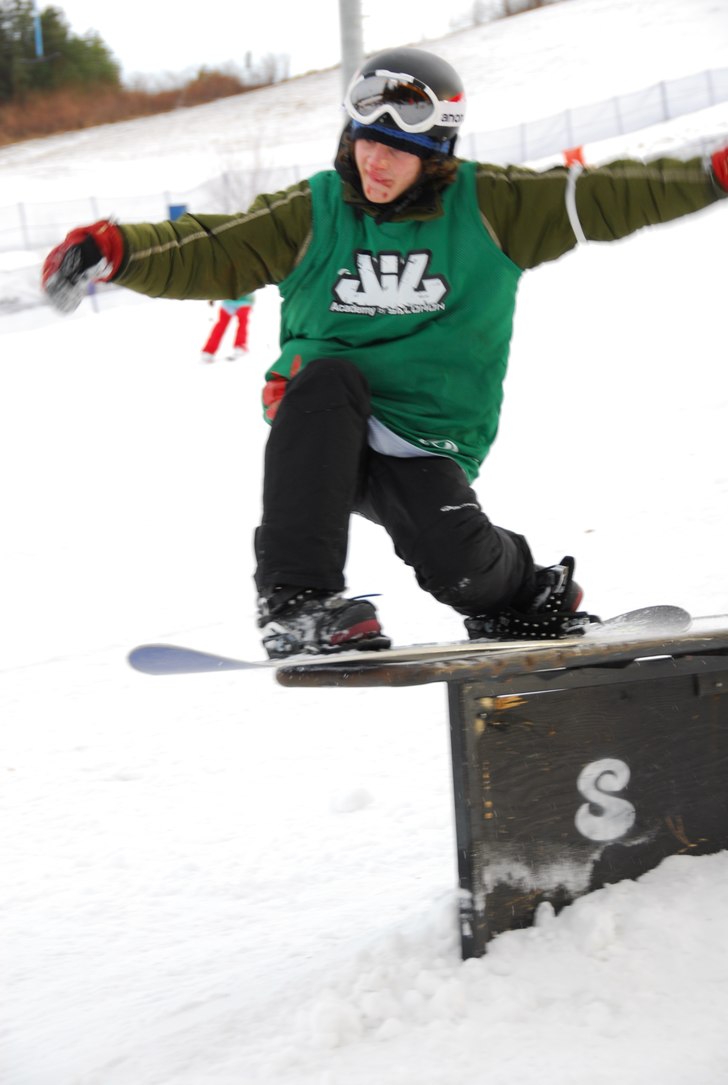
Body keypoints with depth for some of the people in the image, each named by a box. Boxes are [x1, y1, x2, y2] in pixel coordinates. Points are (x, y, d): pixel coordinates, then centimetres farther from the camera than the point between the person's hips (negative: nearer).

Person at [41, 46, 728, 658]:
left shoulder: (488, 207, 0)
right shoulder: (313, 213, 0)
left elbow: (604, 199, -1)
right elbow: (206, 257, -6)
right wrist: (115, 251, -23)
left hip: (427, 444, -1)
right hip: (326, 433, 1)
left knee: (454, 560, -28)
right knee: (324, 376, -33)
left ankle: (526, 599, 12)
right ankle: (296, 602, -32)